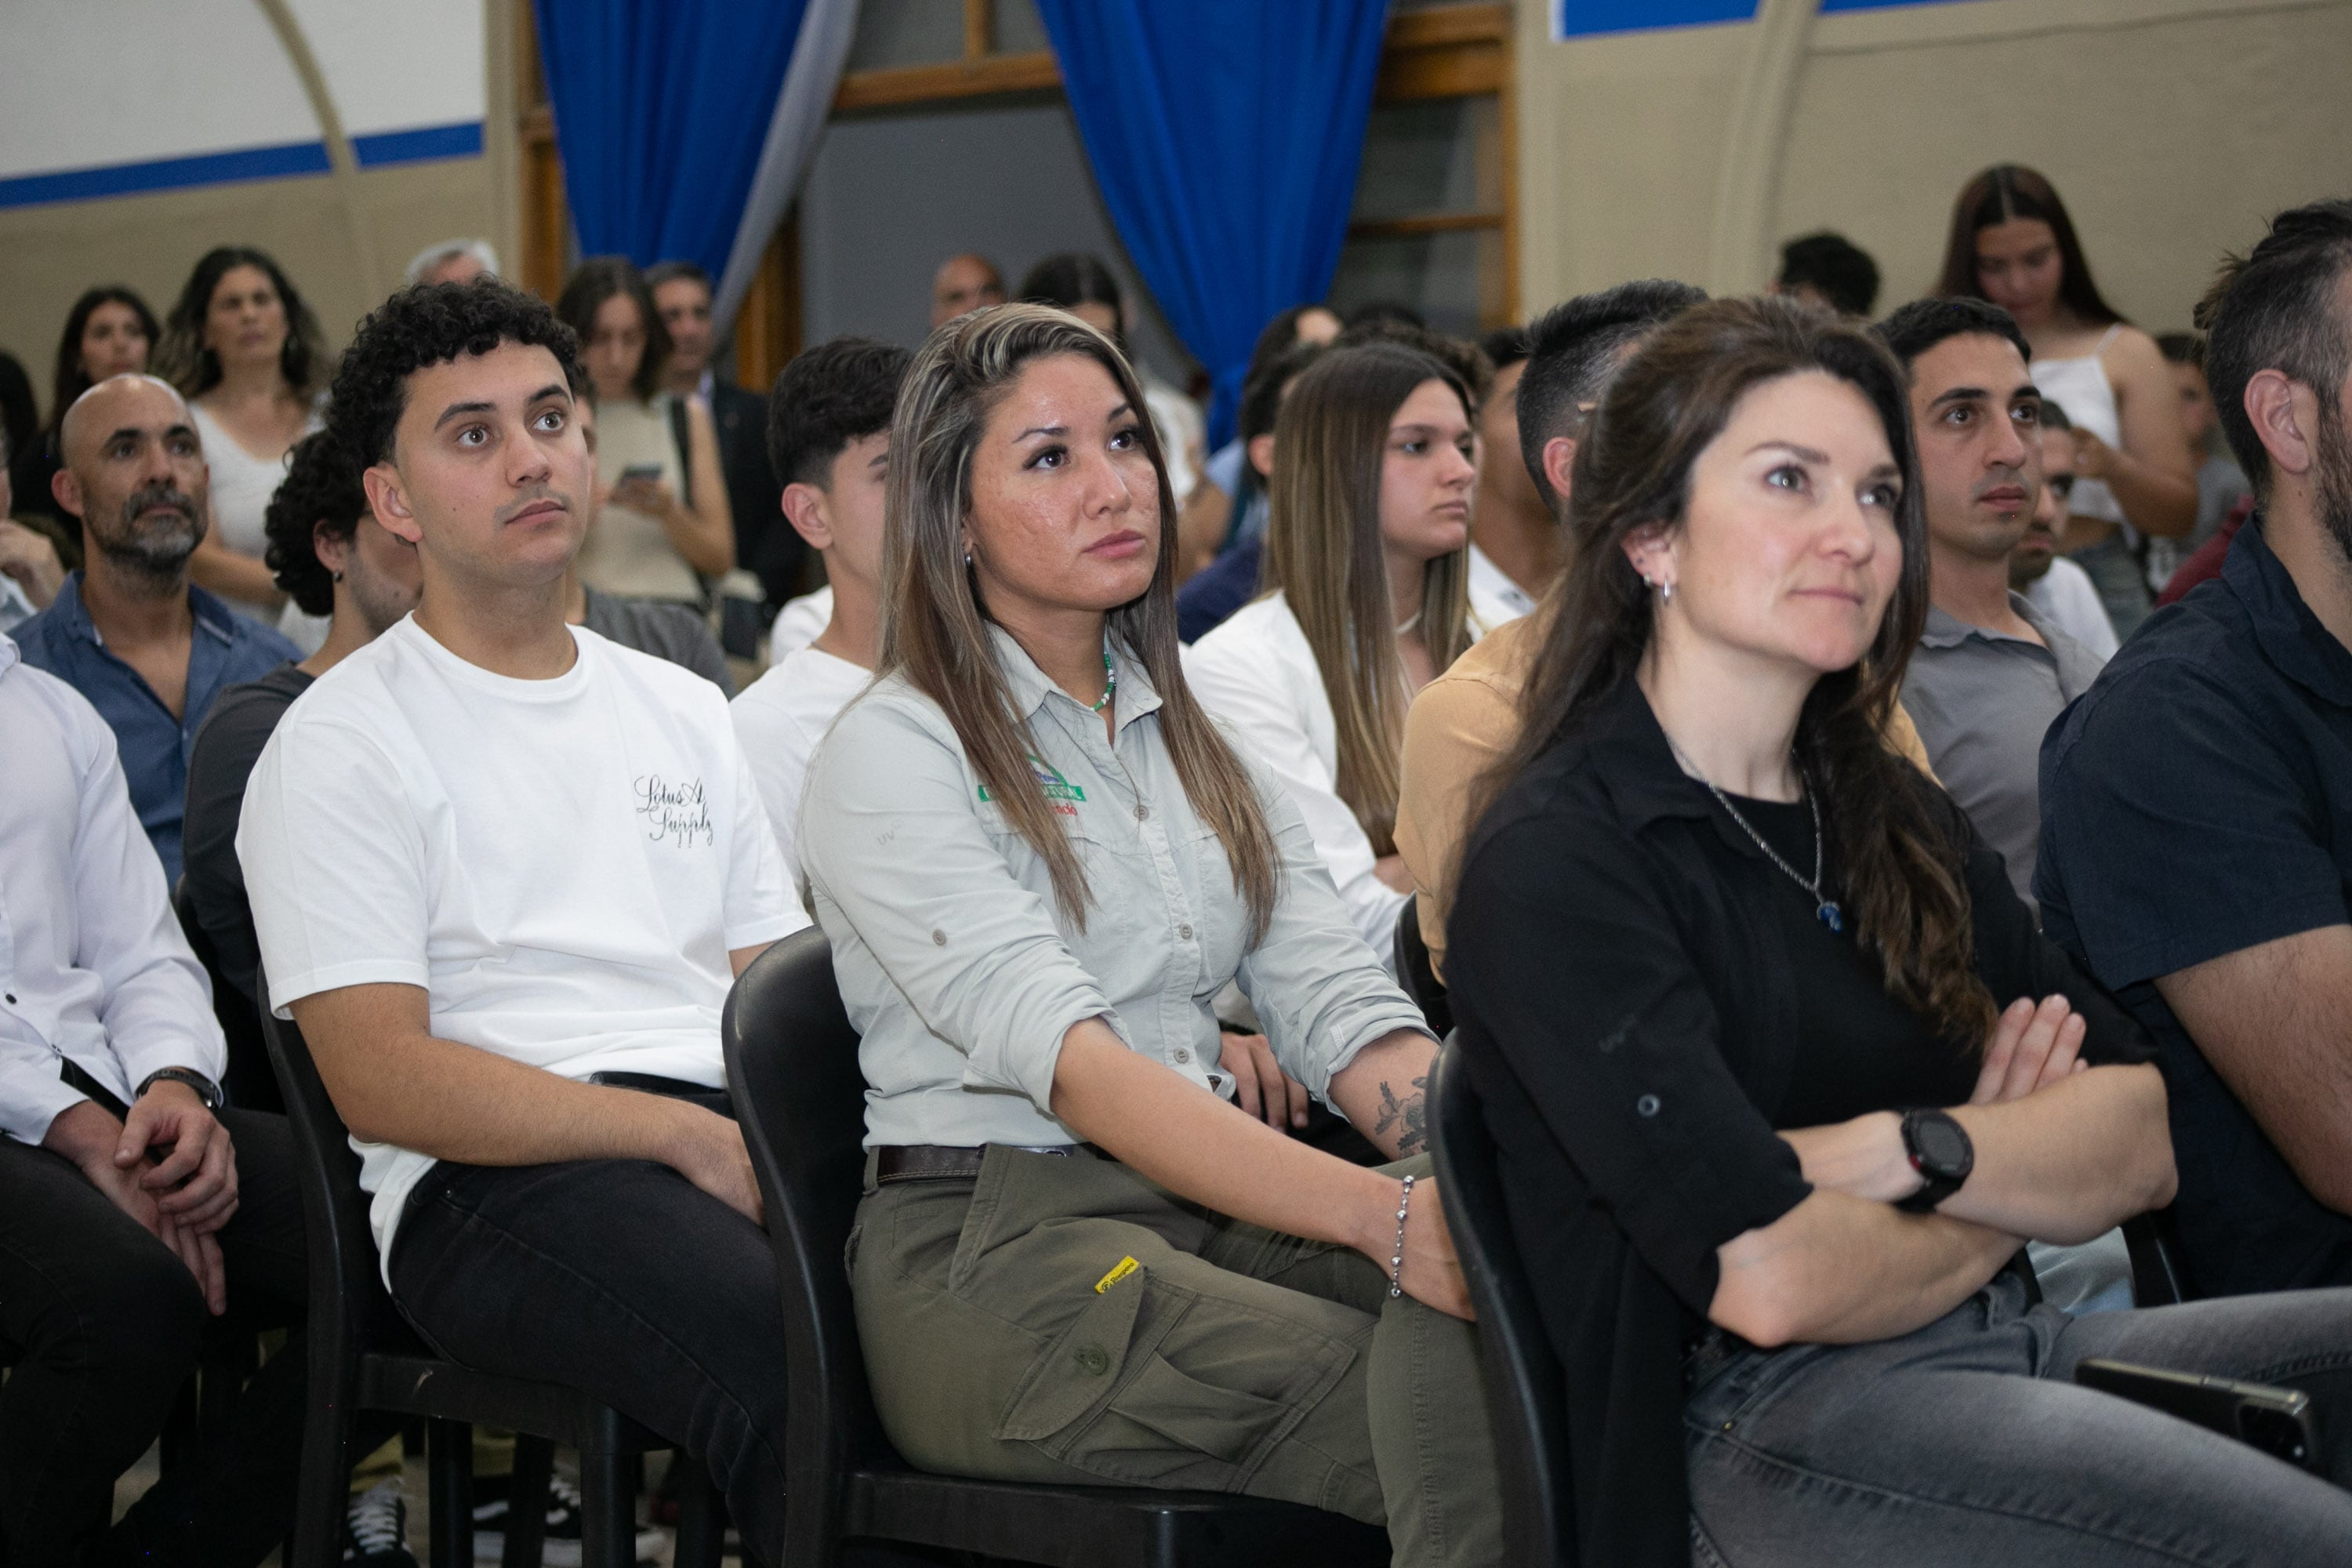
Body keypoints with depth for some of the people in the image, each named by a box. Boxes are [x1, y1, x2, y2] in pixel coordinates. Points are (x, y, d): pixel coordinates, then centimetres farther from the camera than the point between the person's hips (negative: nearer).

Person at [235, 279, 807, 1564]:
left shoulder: (682, 710, 25)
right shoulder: (341, 744, 5)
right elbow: (381, 1080, -6)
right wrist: (689, 1136, -14)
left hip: (741, 1135, 6)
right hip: (499, 1182, -6)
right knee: (802, 1353, -36)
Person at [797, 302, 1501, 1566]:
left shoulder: (1199, 746, 20)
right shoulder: (892, 753, -3)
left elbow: (1345, 1012, 8)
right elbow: (1066, 1056, -18)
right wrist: (1381, 1213, -31)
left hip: (1202, 1208, 6)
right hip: (983, 1249, -6)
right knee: (1440, 1402, -31)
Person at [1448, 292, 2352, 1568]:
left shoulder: (1889, 813, 17)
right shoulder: (1557, 858, -8)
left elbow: (2139, 1147, 7)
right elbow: (1772, 1281, -18)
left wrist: (1906, 1153, -13)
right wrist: (2014, 1187, 1)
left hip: (2011, 1342, 8)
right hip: (1771, 1420, -8)